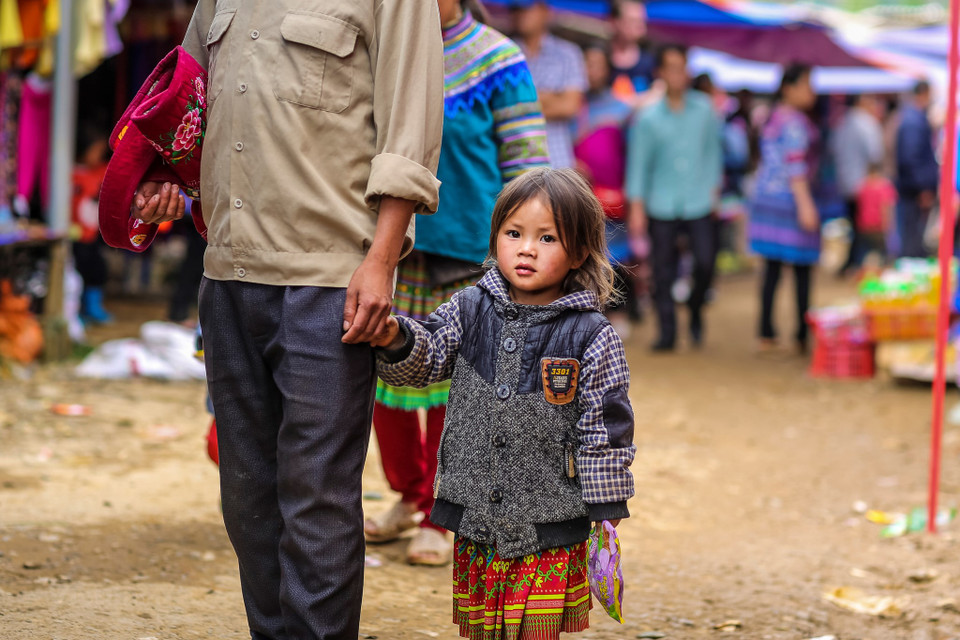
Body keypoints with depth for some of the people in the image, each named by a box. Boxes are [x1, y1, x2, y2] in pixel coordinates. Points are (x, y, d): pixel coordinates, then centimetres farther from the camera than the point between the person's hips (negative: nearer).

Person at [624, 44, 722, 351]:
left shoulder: (705, 109, 3)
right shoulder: (648, 118, -1)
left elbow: (712, 150, 13)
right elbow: (638, 163, 2)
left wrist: (714, 187, 11)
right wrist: (636, 206, -1)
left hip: (699, 203, 1)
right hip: (662, 207, -1)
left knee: (705, 262, -8)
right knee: (663, 272, 1)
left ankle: (696, 312, 19)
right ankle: (667, 332, 9)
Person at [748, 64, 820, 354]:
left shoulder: (774, 117, 15)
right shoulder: (795, 122, -13)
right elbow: (795, 166, -19)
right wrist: (805, 204, -21)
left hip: (766, 198, 9)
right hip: (790, 199, -9)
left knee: (772, 268, 9)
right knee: (801, 269, -2)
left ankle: (766, 333, 9)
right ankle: (803, 336, 0)